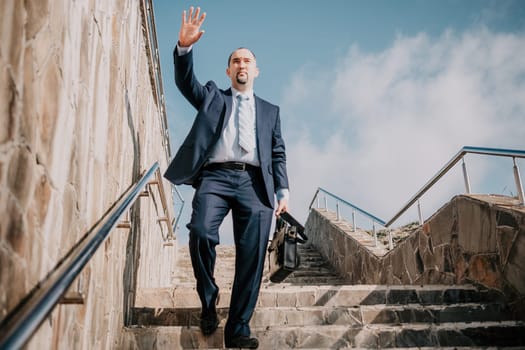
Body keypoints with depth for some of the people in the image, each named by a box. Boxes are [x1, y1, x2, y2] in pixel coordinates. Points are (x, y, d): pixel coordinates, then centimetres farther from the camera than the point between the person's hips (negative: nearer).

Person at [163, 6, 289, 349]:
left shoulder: (270, 110, 26)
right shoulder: (212, 97, 25)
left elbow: (278, 153, 18)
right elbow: (186, 81, 7)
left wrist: (283, 190, 4)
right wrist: (184, 47, -11)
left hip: (254, 182, 1)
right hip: (215, 176, -1)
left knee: (252, 255, -10)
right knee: (201, 234, -25)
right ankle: (208, 300, 0)